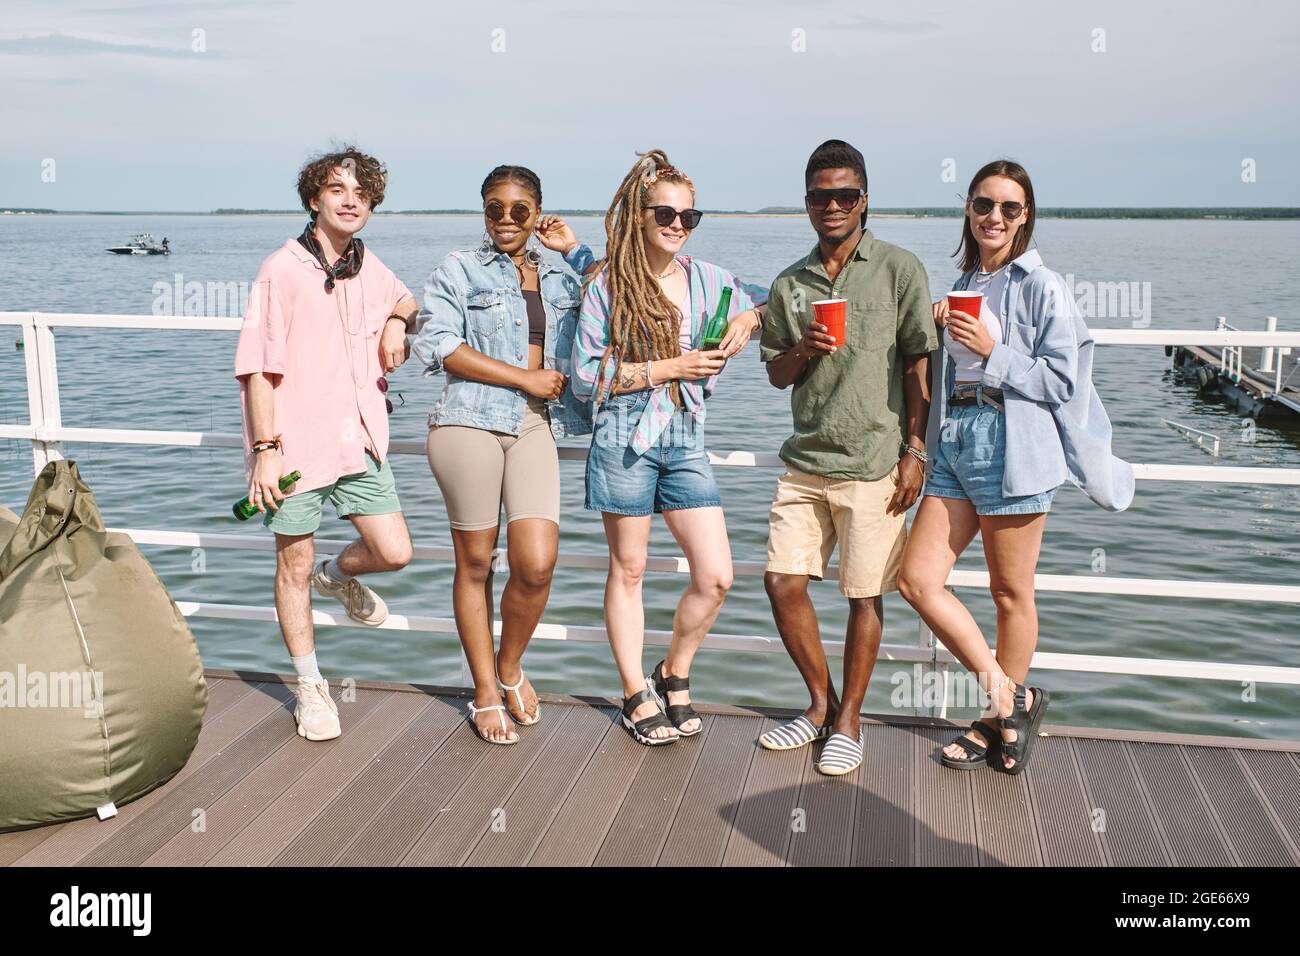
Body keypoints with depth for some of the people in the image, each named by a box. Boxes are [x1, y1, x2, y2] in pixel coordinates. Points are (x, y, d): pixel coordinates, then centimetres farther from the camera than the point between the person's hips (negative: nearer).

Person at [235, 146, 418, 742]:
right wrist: (266, 448, -17)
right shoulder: (283, 270, -10)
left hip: (358, 440, 5)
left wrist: (396, 322, 8)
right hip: (295, 444, -5)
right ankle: (310, 688, 24)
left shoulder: (368, 267, 9)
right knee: (295, 565, 7)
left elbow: (405, 299, 32)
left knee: (394, 552, 0)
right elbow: (257, 366, -11)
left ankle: (339, 577, 35)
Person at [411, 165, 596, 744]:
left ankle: (511, 667, 17)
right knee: (475, 563, 3)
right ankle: (486, 693, 18)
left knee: (537, 563, -11)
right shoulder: (459, 269, 8)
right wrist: (524, 377, -7)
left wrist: (577, 251, 12)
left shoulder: (561, 277, 20)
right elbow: (439, 346, -5)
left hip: (536, 426, 3)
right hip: (469, 422, -2)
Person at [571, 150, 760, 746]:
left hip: (686, 440, 4)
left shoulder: (711, 280, 7)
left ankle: (673, 676, 22)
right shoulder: (607, 285, -3)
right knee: (628, 569, 7)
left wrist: (746, 322, 2)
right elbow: (585, 377, -7)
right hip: (626, 440, -3)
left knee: (715, 575, -2)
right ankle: (636, 694, 23)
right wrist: (665, 368, -13)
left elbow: (761, 306, 26)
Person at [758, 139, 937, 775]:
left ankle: (848, 722, 18)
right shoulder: (790, 285, 11)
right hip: (804, 461, 4)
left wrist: (914, 451, -7)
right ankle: (821, 704, 23)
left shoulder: (899, 270, -1)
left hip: (873, 464, -4)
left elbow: (918, 367, -2)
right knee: (783, 583, 3)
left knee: (864, 596, 2)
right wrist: (804, 351, -8)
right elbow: (776, 373, 14)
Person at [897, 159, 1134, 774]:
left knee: (1011, 593, 4)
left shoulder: (1042, 287, -3)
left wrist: (992, 353, -15)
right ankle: (1010, 697, 11)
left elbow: (1064, 382, -8)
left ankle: (1000, 715, 23)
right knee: (917, 579, -1)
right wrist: (940, 329, 6)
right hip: (954, 441, 7)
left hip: (1013, 446, -7)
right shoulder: (962, 286, 17)